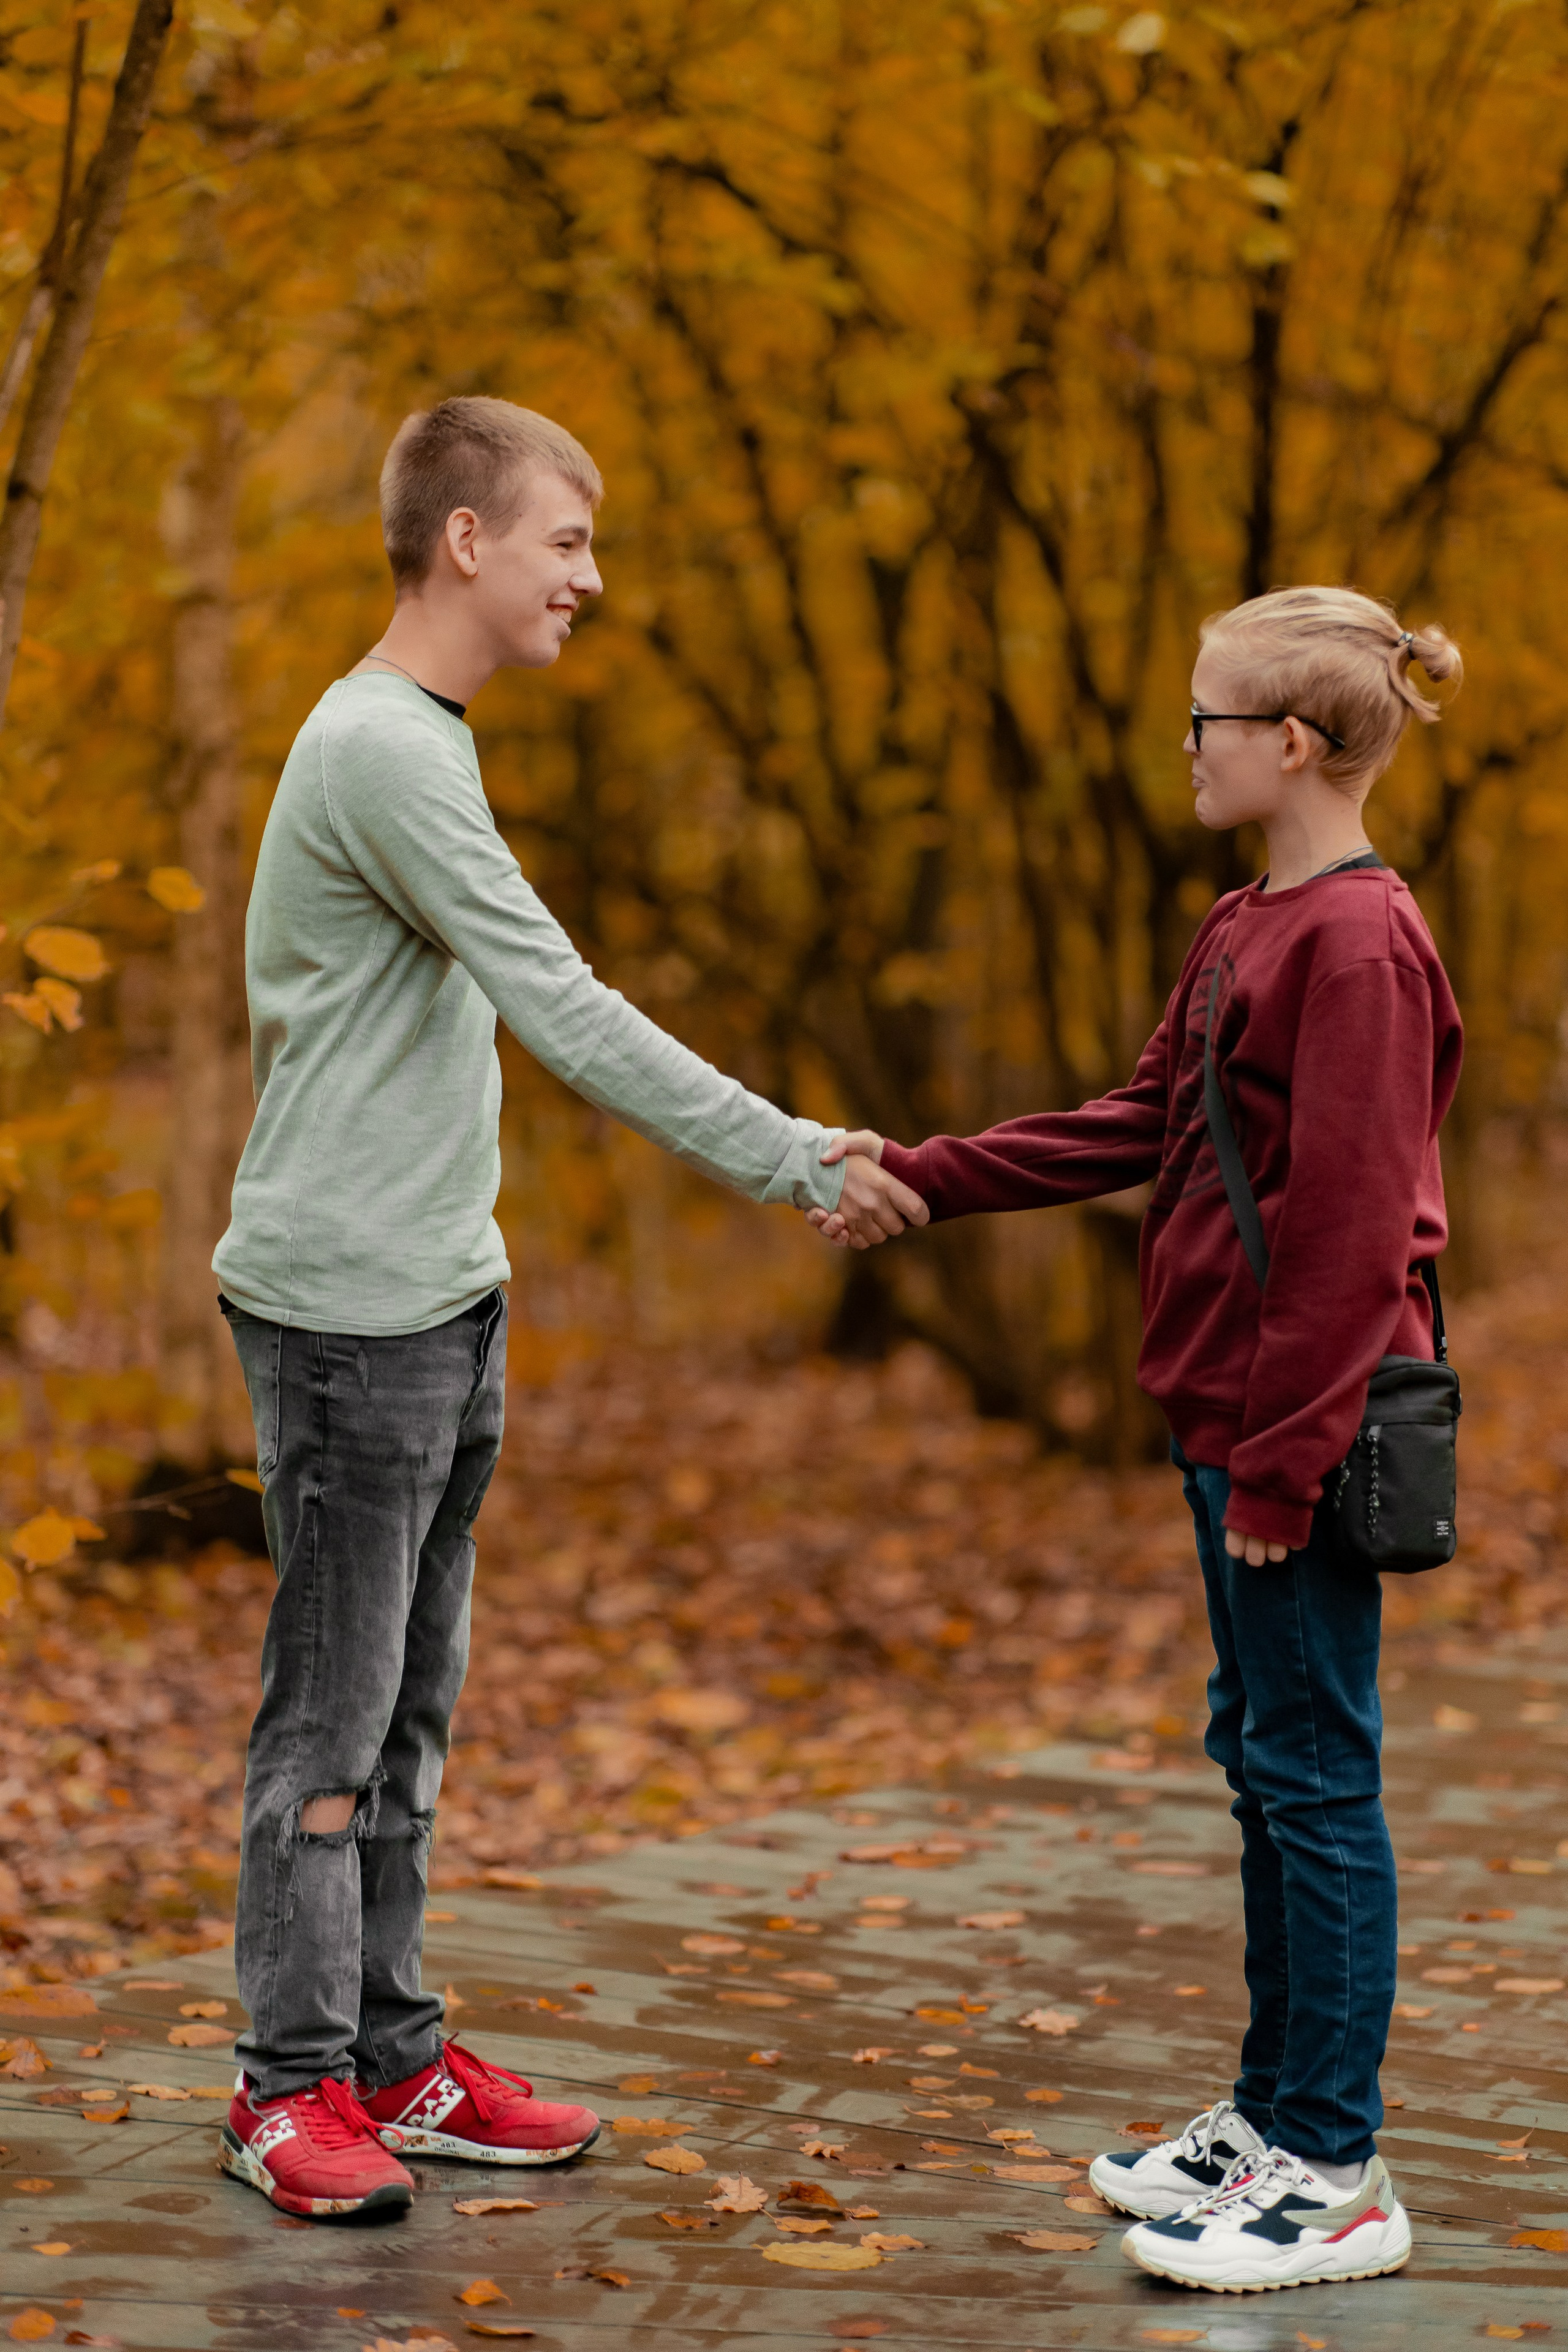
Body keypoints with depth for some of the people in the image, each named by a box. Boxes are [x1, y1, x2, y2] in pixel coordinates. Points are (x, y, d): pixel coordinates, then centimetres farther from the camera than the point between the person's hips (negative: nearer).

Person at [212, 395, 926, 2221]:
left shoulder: (420, 740, 16)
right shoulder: (378, 750, -16)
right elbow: (569, 1018, -20)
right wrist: (792, 1165, -16)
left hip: (441, 1300, 10)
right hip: (348, 1306, -10)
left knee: (410, 1704, 12)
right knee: (332, 1709, -3)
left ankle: (394, 2059, 19)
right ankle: (292, 2083, 5)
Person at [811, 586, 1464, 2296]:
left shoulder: (1359, 947, -17)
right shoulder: (1247, 931, 14)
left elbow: (1351, 1231, -19)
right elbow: (1137, 1129, 18)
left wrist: (1283, 1457, -19)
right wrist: (915, 1179, 15)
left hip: (1307, 1425, -10)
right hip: (1229, 1416, 10)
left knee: (1314, 1771, -3)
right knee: (1261, 1758, 15)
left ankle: (1335, 2175, 4)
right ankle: (1273, 2110, 26)